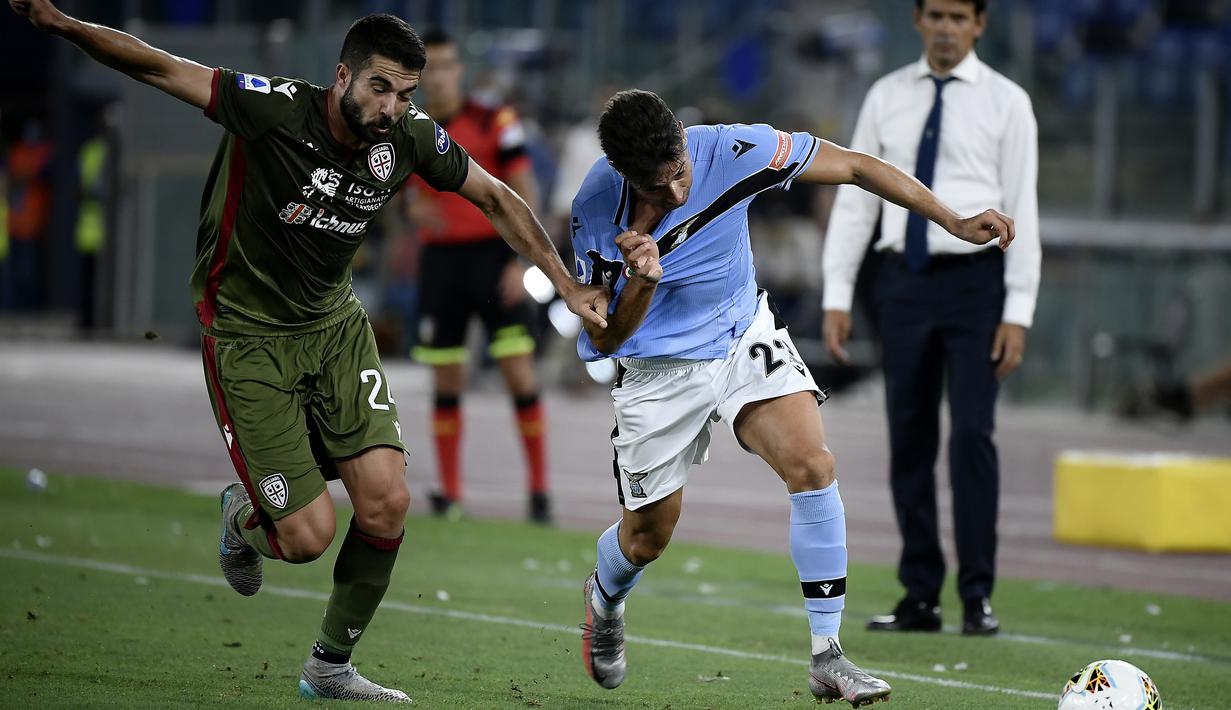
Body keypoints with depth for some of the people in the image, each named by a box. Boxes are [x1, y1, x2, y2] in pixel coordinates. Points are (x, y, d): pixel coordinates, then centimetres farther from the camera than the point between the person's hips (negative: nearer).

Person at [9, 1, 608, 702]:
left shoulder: (410, 137, -10)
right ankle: (245, 516, 30)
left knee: (387, 503, -7)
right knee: (308, 535, -10)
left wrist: (567, 284, 5)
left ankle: (331, 667, 15)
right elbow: (159, 67, -26)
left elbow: (496, 198, 6)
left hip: (336, 323, 5)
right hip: (247, 337, -5)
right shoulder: (277, 109, -25)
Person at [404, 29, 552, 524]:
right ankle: (449, 493, 12)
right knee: (446, 380, 5)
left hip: (493, 256, -4)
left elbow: (526, 194, -5)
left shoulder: (494, 122, -5)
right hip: (440, 260, 4)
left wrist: (521, 261, -13)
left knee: (519, 370, -9)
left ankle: (539, 490, -3)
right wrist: (416, 208, -6)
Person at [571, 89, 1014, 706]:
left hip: (743, 335, 1)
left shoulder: (732, 150, -24)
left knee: (812, 466, -22)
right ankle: (602, 598, 47)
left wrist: (954, 222, -15)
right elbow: (603, 338, -18)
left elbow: (854, 166, -12)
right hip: (657, 367, -1)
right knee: (647, 537, 8)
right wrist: (642, 283, -39)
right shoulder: (596, 209, -25)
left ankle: (827, 659, -17)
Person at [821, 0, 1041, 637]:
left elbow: (1022, 209, -3)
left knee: (972, 434, -9)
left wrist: (1018, 313, -9)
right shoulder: (886, 98, 9)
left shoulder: (1005, 103, 0)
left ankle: (978, 596, -2)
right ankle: (920, 598, 10)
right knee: (910, 440, 4)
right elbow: (855, 196, 9)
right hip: (904, 279, 3)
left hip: (975, 280, -3)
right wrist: (837, 295, 2)